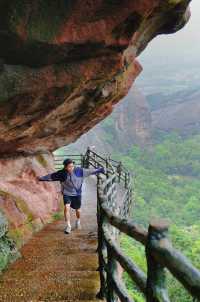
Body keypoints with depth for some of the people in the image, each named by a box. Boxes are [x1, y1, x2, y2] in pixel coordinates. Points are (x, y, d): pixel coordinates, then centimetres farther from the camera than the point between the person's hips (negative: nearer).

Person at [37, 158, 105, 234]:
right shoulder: (61, 173, -14)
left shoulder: (79, 170, -17)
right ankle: (68, 226, -6)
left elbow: (90, 171, -12)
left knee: (78, 210, 13)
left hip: (77, 194, 1)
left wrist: (100, 170, -12)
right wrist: (41, 178, 4)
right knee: (67, 207, -19)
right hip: (67, 194, 0)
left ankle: (78, 221, 45)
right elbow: (50, 176, -2)